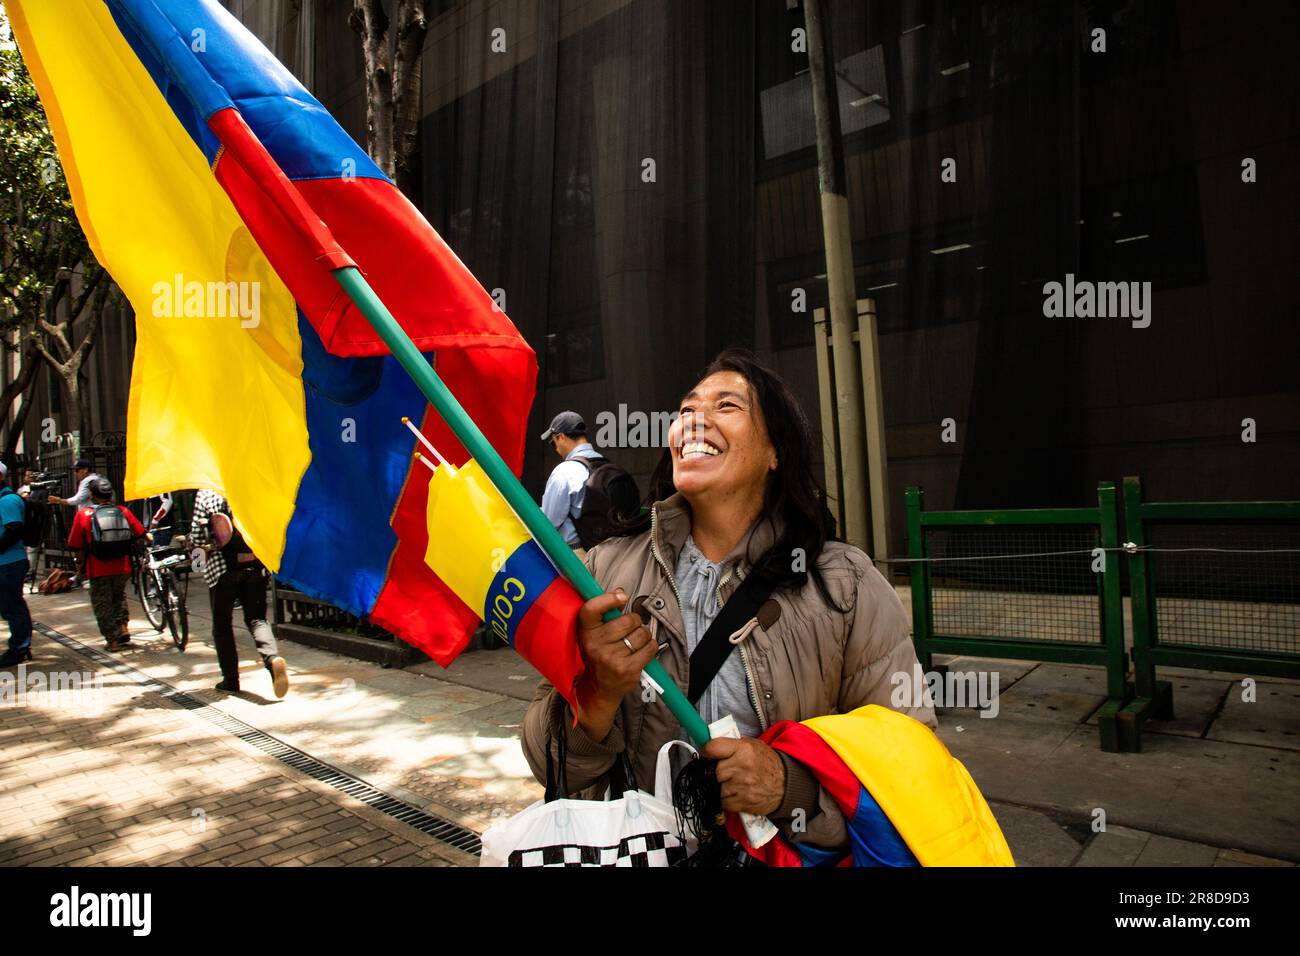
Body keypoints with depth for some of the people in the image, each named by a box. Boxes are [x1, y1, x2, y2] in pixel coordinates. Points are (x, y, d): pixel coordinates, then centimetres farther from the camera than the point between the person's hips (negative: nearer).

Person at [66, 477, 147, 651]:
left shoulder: (84, 515, -4)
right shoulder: (123, 512, 2)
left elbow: (77, 546, -2)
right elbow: (142, 534, 5)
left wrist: (82, 567, 11)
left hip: (99, 570, -3)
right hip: (123, 567, 3)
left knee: (102, 604, 9)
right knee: (119, 596, 25)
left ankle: (113, 640, 9)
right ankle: (123, 628, 15)